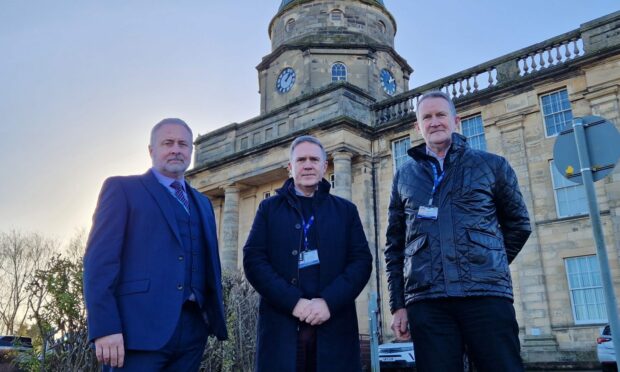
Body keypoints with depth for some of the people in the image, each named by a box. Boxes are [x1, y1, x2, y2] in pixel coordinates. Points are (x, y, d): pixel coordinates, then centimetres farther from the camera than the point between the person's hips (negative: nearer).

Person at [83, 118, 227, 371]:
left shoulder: (202, 203, 21)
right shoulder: (122, 188, 4)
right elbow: (99, 260, -6)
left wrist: (215, 317, 7)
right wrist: (105, 327, -15)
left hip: (192, 328, 5)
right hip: (141, 327, -5)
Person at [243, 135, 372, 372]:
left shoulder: (346, 210, 13)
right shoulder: (269, 208, 11)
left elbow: (362, 261, 4)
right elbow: (253, 260, 1)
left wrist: (329, 301, -12)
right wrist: (293, 302, -11)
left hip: (334, 324, 1)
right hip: (281, 324, 0)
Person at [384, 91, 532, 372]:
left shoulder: (491, 165, 9)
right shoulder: (404, 176, 13)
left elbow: (518, 223, 17)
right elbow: (394, 245, 13)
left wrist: (490, 265, 10)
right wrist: (398, 304, 8)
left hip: (486, 295, -1)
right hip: (425, 301, 1)